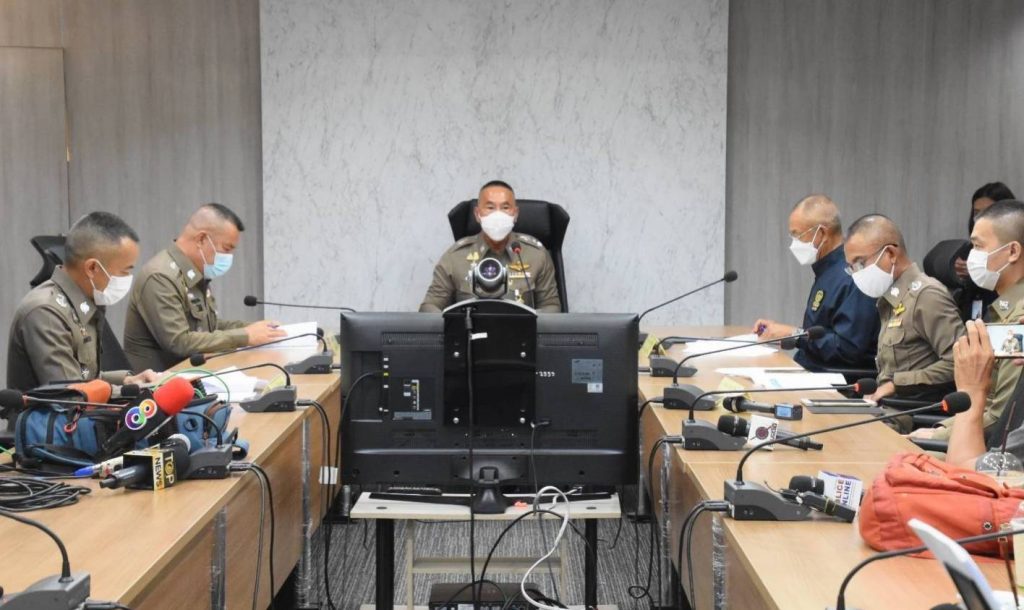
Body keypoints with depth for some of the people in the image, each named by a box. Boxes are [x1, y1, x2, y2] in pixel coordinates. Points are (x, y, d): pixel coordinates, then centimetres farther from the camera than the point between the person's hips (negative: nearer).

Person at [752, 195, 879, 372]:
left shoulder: (851, 278, -17)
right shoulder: (827, 270, 16)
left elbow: (847, 348, -22)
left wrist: (794, 334, -14)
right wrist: (780, 330, 9)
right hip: (812, 371, 9)